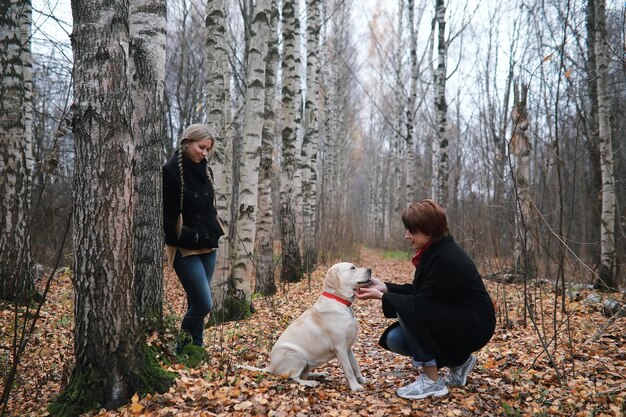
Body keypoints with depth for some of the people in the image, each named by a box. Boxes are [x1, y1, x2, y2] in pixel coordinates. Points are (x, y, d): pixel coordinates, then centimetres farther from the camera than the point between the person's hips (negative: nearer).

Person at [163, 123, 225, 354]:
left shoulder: (206, 170, 10)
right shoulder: (170, 171, -10)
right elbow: (165, 214, -12)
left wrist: (214, 234, 13)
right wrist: (186, 237, -14)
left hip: (208, 247, 7)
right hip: (185, 250, -6)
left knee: (197, 303, 11)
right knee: (204, 304, -10)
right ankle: (182, 350, 10)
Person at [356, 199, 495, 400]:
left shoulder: (446, 259, -26)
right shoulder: (432, 250, 2)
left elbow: (423, 302, -23)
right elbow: (417, 291, 8)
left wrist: (382, 297, -18)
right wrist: (383, 286, -3)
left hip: (474, 324, -9)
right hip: (452, 320, 9)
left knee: (407, 309, -26)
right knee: (394, 339, -3)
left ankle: (432, 381, -13)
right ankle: (458, 360, 14)